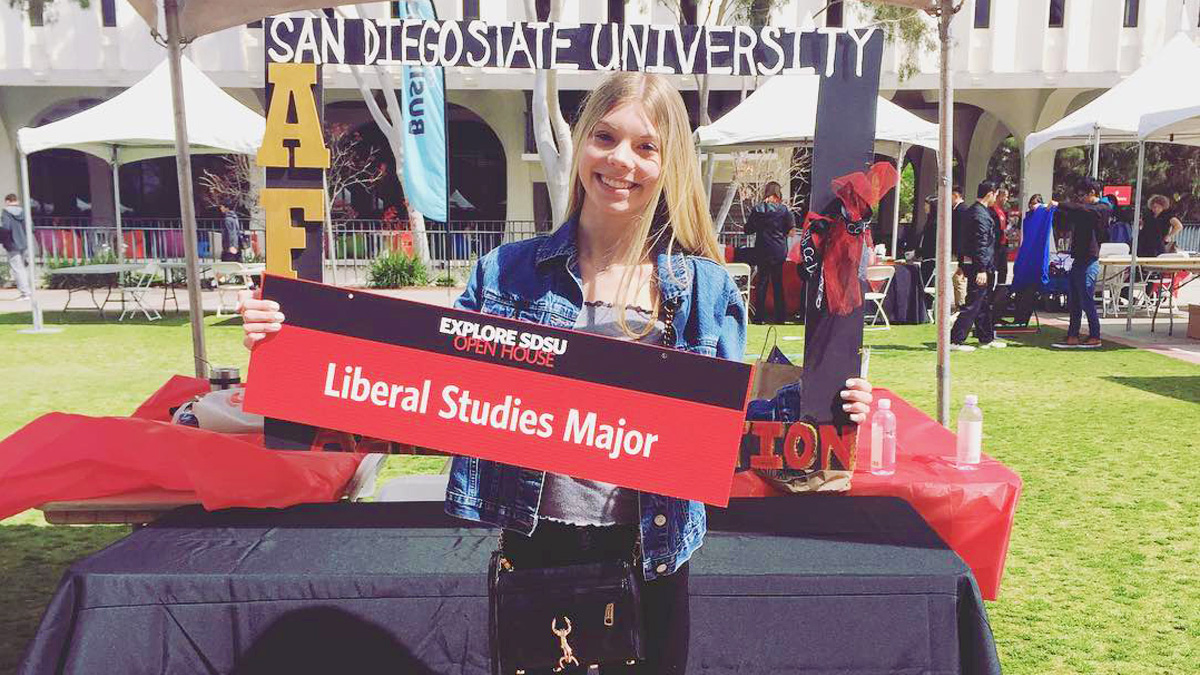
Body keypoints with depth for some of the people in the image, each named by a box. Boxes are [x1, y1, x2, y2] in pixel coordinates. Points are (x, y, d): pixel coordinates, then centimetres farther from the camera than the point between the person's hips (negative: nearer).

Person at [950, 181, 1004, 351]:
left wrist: (962, 264, 23)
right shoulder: (981, 215, -17)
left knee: (983, 304, 17)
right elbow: (981, 244, -22)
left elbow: (965, 240, 19)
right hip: (979, 267, -10)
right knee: (973, 304, -7)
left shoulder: (971, 211, 14)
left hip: (970, 263, 10)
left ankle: (986, 339, 26)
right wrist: (981, 270, -24)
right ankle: (955, 340, -6)